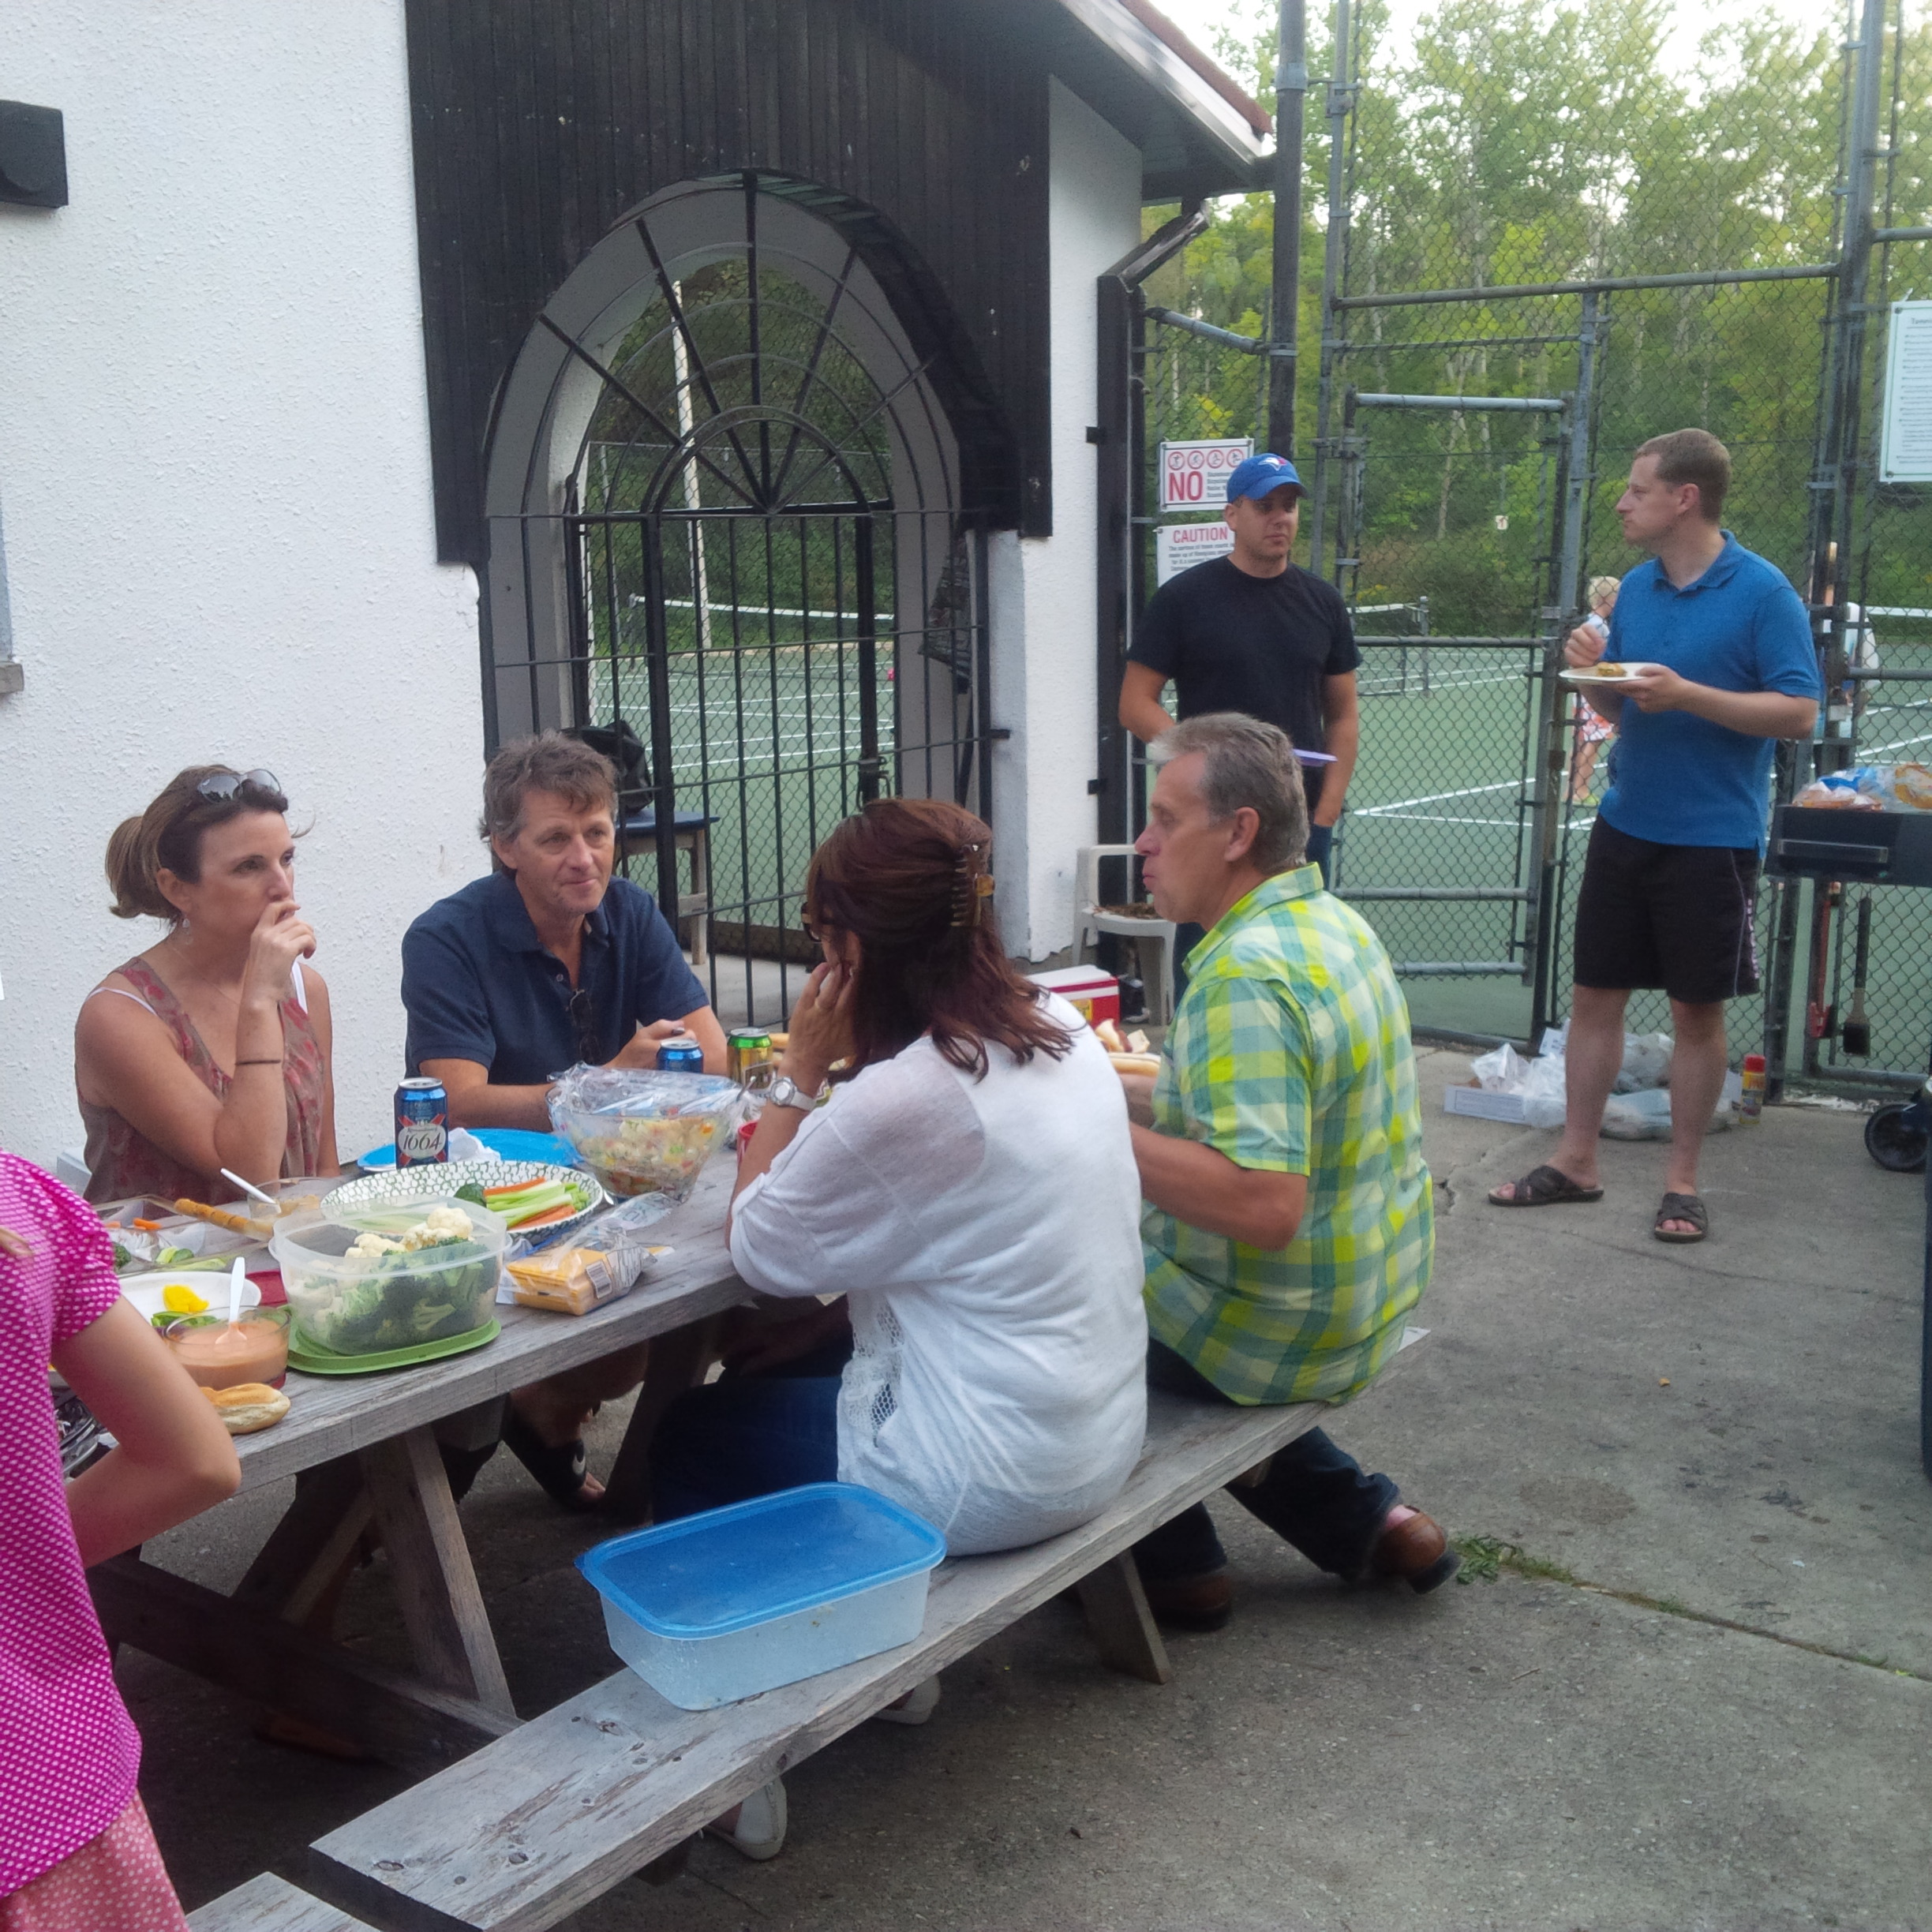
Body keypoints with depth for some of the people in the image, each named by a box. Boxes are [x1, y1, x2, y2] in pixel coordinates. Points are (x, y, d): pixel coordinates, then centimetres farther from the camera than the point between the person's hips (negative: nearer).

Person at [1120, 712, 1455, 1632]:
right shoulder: (1334, 924, 4)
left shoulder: (1245, 979, -27)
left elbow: (1262, 1205, -35)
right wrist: (1121, 1090, 9)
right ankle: (1365, 1518, 22)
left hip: (1284, 1330, -9)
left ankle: (1176, 1568, 22)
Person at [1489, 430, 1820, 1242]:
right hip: (1626, 824, 5)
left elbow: (1799, 712, -13)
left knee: (1697, 1009, 5)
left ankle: (1683, 1181, 17)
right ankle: (1574, 1162, 20)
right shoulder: (1636, 587, 8)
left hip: (1712, 836, -5)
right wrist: (1593, 672, -6)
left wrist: (1687, 694, -22)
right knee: (1595, 993, 8)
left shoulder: (1762, 591, -10)